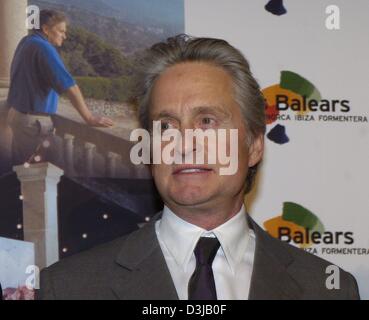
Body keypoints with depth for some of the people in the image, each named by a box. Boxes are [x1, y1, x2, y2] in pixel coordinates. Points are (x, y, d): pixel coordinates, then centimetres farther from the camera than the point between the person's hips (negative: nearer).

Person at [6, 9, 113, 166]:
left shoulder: (26, 42, 8)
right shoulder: (44, 48, -20)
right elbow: (69, 86, -24)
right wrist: (89, 118, -23)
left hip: (17, 113, 9)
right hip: (33, 120, -9)